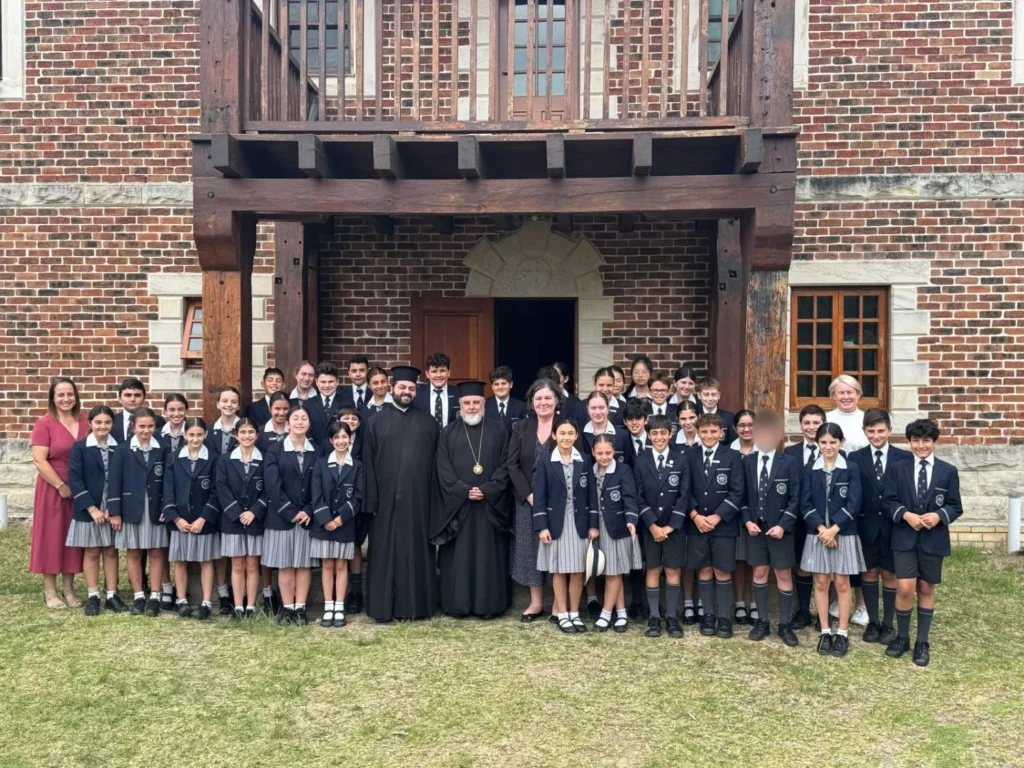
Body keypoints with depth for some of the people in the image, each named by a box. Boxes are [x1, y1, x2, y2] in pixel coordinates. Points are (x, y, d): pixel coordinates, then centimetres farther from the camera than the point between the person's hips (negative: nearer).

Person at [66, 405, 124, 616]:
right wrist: (92, 508, -14)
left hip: (113, 509, 2)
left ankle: (112, 596, 14)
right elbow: (74, 480, -9)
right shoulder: (80, 447, -3)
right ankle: (93, 597, 15)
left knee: (111, 551, 8)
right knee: (91, 552, 7)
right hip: (88, 509, -2)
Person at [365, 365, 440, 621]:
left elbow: (435, 460, 6)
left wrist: (435, 498, -1)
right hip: (387, 497, -1)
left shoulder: (427, 421, 8)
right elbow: (368, 462, 3)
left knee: (417, 550, 7)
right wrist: (372, 500, -5)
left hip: (418, 497, 1)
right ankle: (384, 605, 13)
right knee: (386, 552, 4)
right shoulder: (378, 421, 6)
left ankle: (418, 604, 16)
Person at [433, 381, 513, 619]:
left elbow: (506, 464, -1)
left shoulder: (499, 429, 6)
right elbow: (443, 469, 0)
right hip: (457, 504, 1)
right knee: (458, 556, 4)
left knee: (489, 555, 3)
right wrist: (464, 491, -13)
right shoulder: (449, 433, 8)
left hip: (491, 505, 0)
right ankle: (457, 603, 11)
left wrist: (487, 490, -13)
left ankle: (489, 604, 10)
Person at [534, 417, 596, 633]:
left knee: (577, 571, 6)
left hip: (579, 523, 2)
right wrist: (541, 527, -11)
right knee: (559, 570, 6)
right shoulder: (544, 460, -2)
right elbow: (539, 496, -5)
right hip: (555, 523, -2)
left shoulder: (584, 461, 4)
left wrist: (593, 524, -1)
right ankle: (562, 614, 15)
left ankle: (575, 613, 18)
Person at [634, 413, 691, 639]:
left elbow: (684, 496, -4)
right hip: (649, 526, 0)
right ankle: (654, 618, 13)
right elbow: (639, 497, -3)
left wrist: (670, 526, -11)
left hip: (674, 526, 0)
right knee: (653, 571, 5)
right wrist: (652, 525, -11)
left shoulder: (681, 461, 0)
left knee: (673, 571, 4)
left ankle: (672, 617, 14)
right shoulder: (641, 461, 0)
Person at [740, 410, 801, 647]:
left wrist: (782, 525, -15)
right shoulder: (747, 462, 3)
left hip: (780, 528, -2)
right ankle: (762, 621, 20)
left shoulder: (790, 462, -5)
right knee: (759, 572, 10)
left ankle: (785, 624, 15)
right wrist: (747, 521, -7)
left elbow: (795, 499, -7)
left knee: (783, 574, 5)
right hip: (755, 527, 3)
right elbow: (743, 496, 6)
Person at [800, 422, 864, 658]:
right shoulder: (809, 470, 1)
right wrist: (821, 528, -15)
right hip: (817, 534, 1)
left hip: (844, 534, -1)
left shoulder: (851, 469, -2)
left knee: (842, 583, 6)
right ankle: (825, 632, 17)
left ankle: (843, 633, 16)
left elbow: (853, 504, -9)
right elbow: (805, 504, -3)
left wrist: (833, 529, -17)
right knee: (821, 583, 7)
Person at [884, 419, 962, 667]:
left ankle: (923, 642, 23)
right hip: (904, 538, -1)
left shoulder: (948, 471, 2)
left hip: (933, 539, 1)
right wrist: (906, 515, -17)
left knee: (926, 589, 10)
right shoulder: (898, 468, 2)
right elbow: (889, 501, 1)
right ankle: (902, 637, 15)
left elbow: (955, 507, 2)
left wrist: (939, 516, -17)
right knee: (905, 589, -7)